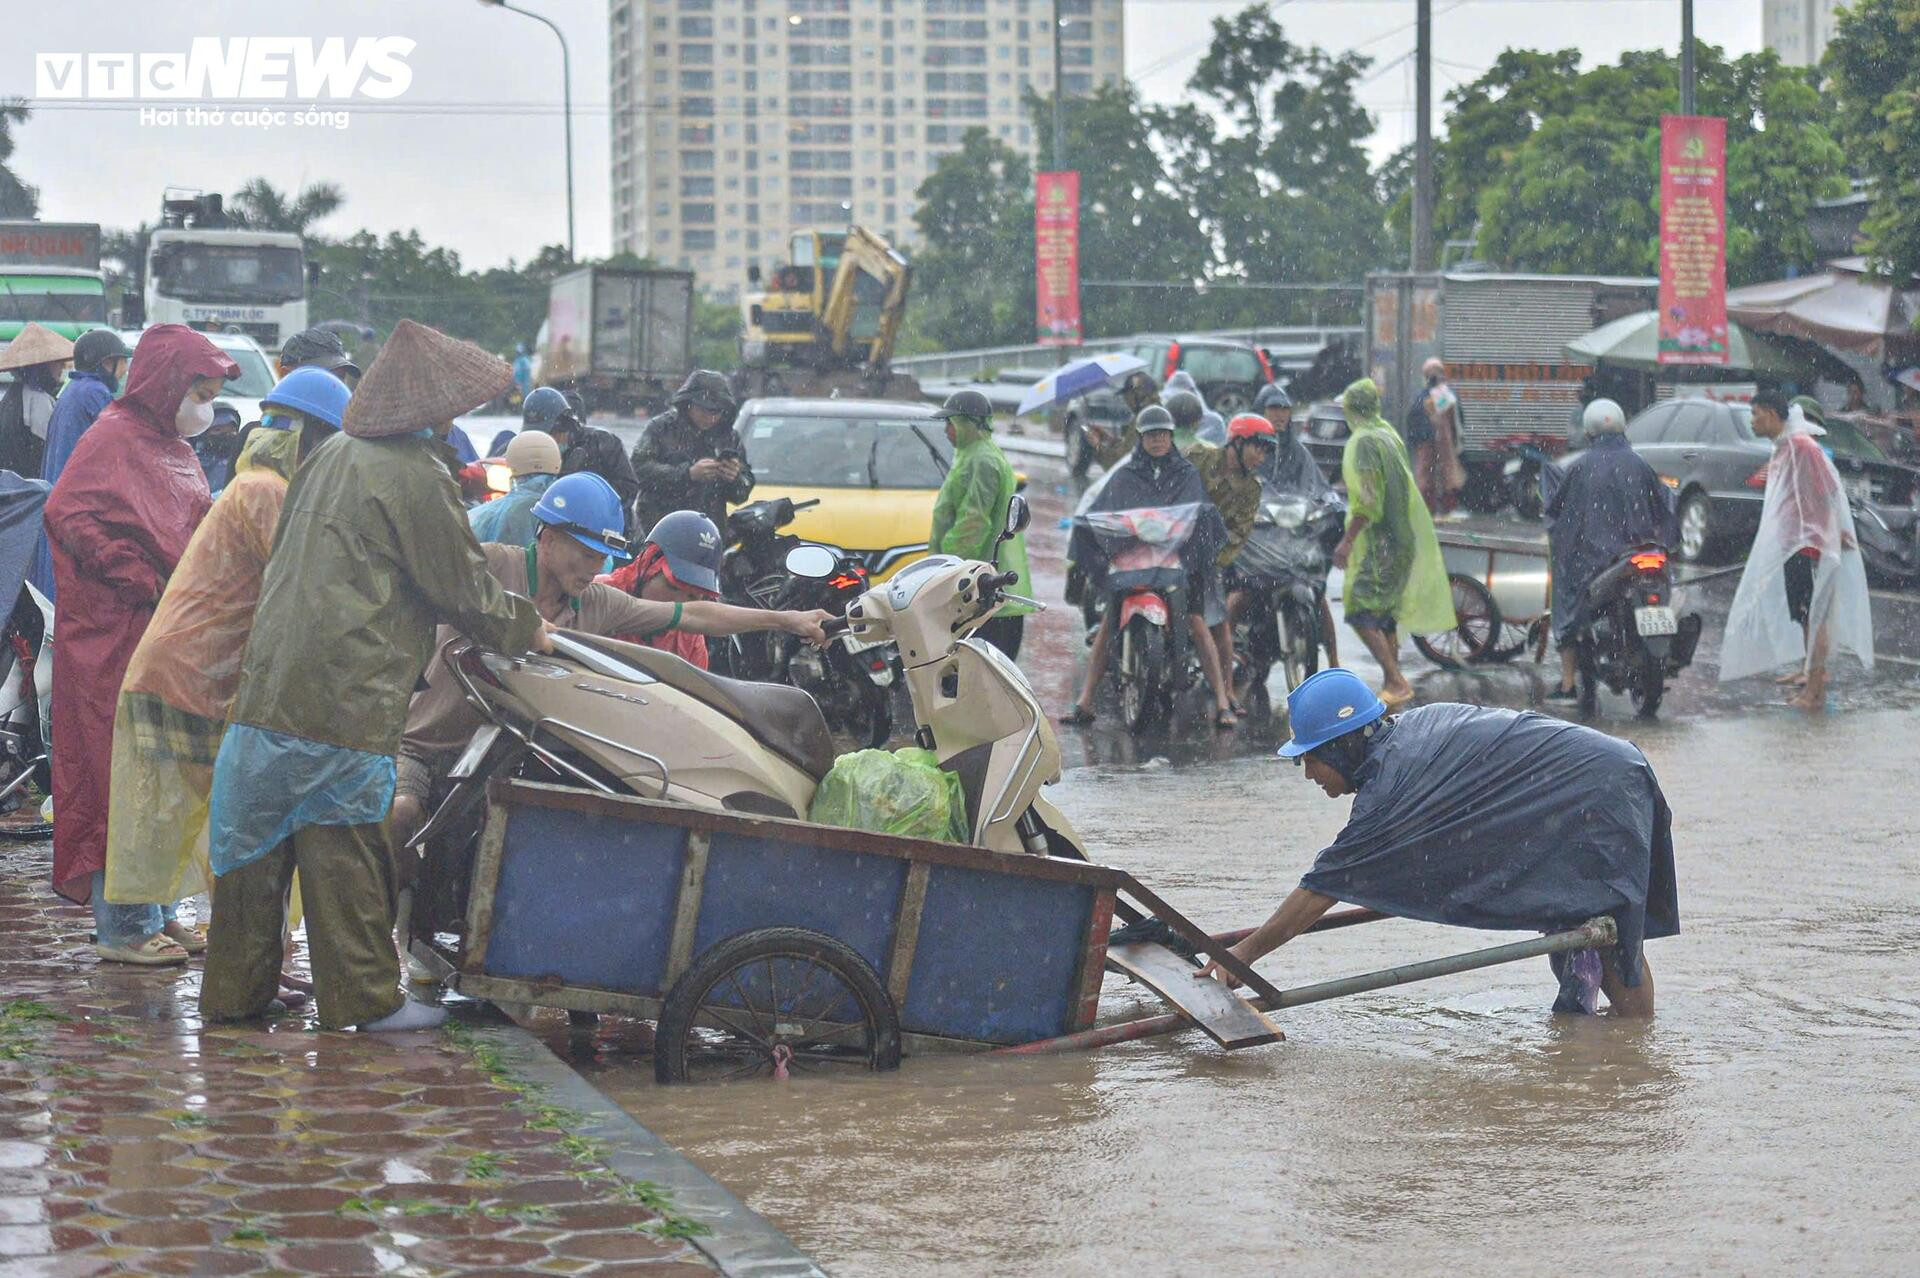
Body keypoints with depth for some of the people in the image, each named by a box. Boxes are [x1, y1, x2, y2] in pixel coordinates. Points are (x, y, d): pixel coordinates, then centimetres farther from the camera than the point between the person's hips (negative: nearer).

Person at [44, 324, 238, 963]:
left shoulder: (177, 450, 18)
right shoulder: (112, 438, -9)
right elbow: (71, 516, -19)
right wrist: (148, 584, -19)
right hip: (116, 639, -9)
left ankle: (151, 911, 19)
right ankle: (122, 927, -2)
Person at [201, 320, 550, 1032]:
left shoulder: (334, 455, 15)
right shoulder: (418, 475, -9)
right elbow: (463, 585, -4)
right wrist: (525, 631, 13)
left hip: (272, 674, 7)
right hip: (347, 695, -7)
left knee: (255, 836, 10)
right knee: (343, 845, -1)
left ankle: (236, 990, 17)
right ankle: (364, 995, 6)